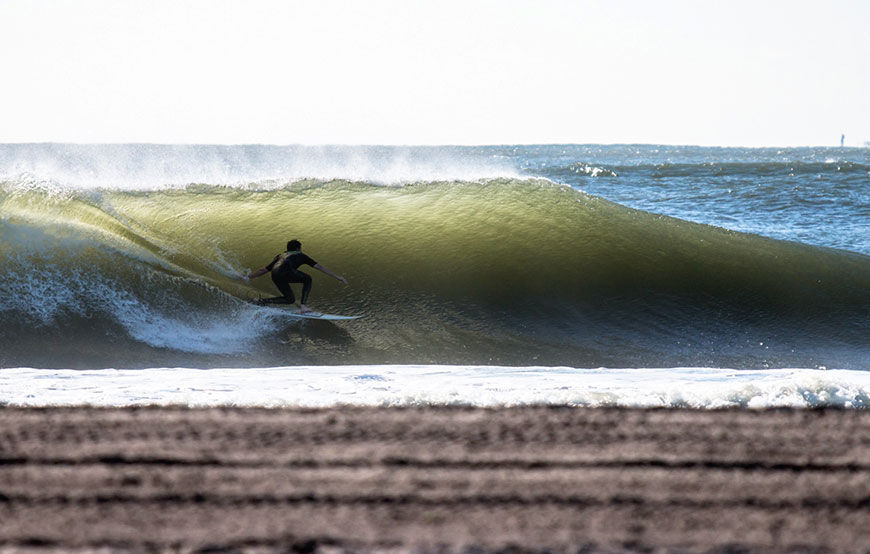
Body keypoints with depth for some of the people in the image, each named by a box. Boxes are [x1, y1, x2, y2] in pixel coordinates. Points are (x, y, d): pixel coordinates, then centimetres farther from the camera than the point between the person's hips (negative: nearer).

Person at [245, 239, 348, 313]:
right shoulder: (300, 255, 28)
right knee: (307, 279, 17)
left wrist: (248, 277, 54)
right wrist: (337, 276, 27)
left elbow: (264, 270, 42)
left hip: (275, 277, 5)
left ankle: (262, 301, 8)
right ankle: (303, 305, 3)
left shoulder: (280, 256, 39)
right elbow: (320, 267, 26)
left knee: (290, 299, 19)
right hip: (286, 272, -5)